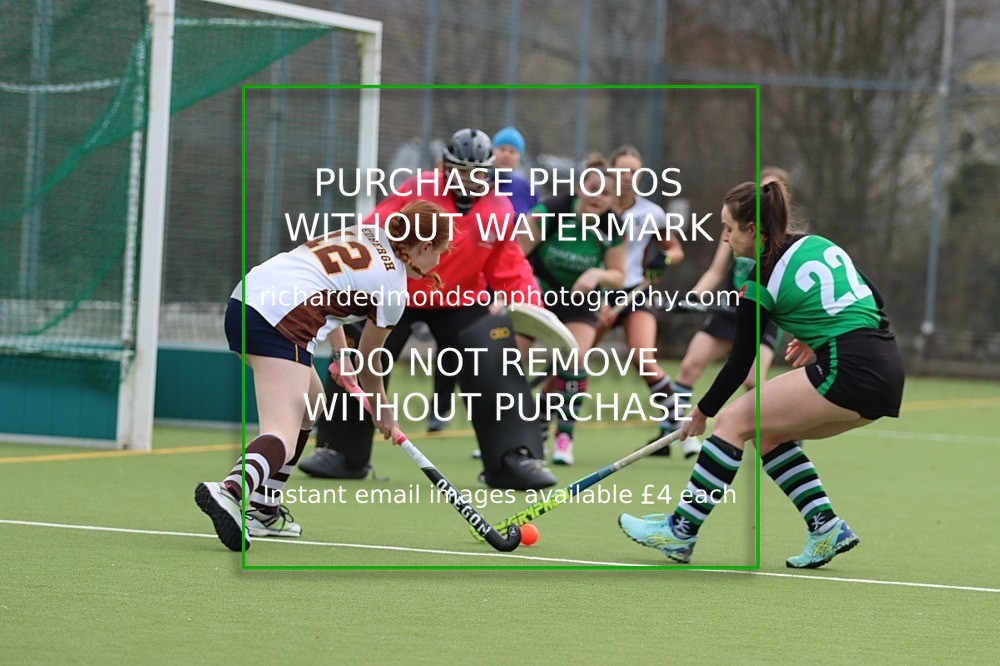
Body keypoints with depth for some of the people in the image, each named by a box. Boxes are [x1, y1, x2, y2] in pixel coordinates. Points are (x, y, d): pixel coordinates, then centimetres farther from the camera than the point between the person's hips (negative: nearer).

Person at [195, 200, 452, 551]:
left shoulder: (366, 233, 22)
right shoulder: (393, 288, 3)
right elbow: (368, 363, 13)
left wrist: (341, 351, 27)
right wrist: (382, 411, 30)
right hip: (282, 319, -9)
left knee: (311, 402, 27)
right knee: (284, 438, -16)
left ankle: (263, 509, 22)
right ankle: (229, 491, -47)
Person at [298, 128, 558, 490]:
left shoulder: (500, 211, -8)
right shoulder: (416, 192, -19)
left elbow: (509, 268, -2)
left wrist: (531, 306, -14)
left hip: (462, 300, 1)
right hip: (396, 293, -1)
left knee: (494, 368, -13)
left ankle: (516, 457, -5)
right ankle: (340, 452, 17)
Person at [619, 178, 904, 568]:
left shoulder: (763, 283, -4)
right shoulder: (817, 243, 15)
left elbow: (739, 364, 2)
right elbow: (873, 298, 19)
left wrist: (702, 413, 16)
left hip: (848, 372, -8)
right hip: (886, 367, 8)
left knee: (734, 420, -1)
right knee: (771, 433, 20)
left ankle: (680, 531, -3)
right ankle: (826, 528, 8)